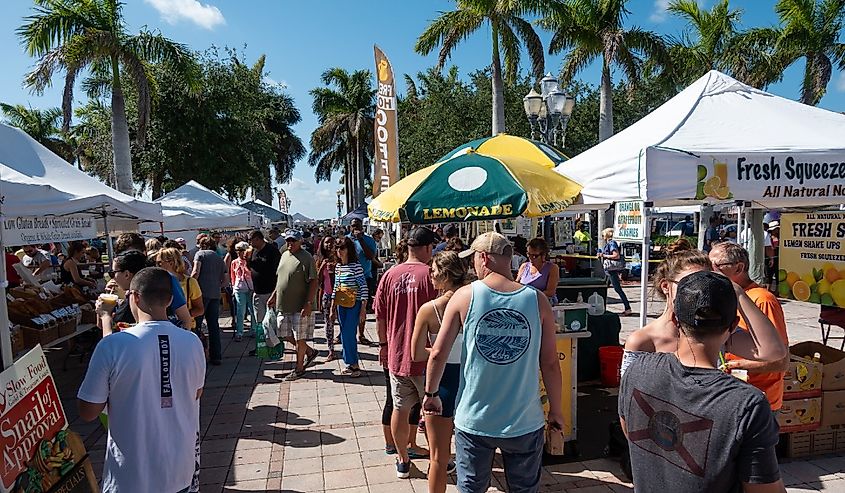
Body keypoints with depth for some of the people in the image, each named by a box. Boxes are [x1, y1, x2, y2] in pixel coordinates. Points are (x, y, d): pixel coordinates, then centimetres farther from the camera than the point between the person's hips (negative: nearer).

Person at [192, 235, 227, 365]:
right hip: (215, 294, 5)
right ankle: (216, 357, 10)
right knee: (214, 325, 9)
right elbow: (225, 279, 16)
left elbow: (196, 273, -10)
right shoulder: (219, 258, 19)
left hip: (202, 292, -5)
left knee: (196, 324, 2)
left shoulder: (200, 254, 4)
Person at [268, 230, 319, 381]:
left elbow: (313, 282, -17)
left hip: (300, 306, -8)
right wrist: (273, 296, 19)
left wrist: (309, 303, -23)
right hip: (283, 305, 8)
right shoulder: (284, 256, 12)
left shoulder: (306, 258, -13)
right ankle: (310, 352, 32)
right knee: (286, 335, 13)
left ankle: (299, 368, 18)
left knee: (299, 337, 2)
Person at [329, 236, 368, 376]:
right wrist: (332, 308, 15)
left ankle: (354, 365, 4)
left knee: (348, 335, -9)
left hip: (354, 305, -7)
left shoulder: (356, 266, -12)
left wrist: (363, 309, -16)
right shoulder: (338, 266, 9)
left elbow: (364, 288, -13)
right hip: (341, 305, 7)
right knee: (344, 336, 10)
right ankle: (351, 364, 21)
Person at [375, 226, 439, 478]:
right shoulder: (430, 274, -13)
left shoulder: (390, 275, -1)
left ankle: (403, 461, 29)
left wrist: (384, 344, 19)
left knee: (400, 410, 15)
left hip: (396, 354, 4)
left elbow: (380, 317, 5)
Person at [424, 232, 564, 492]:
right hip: (525, 422, 1)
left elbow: (438, 353, -7)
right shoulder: (537, 300, -6)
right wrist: (556, 410, 10)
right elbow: (549, 363, -4)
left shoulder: (464, 296, -9)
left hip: (474, 420, -1)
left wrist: (431, 394, 9)